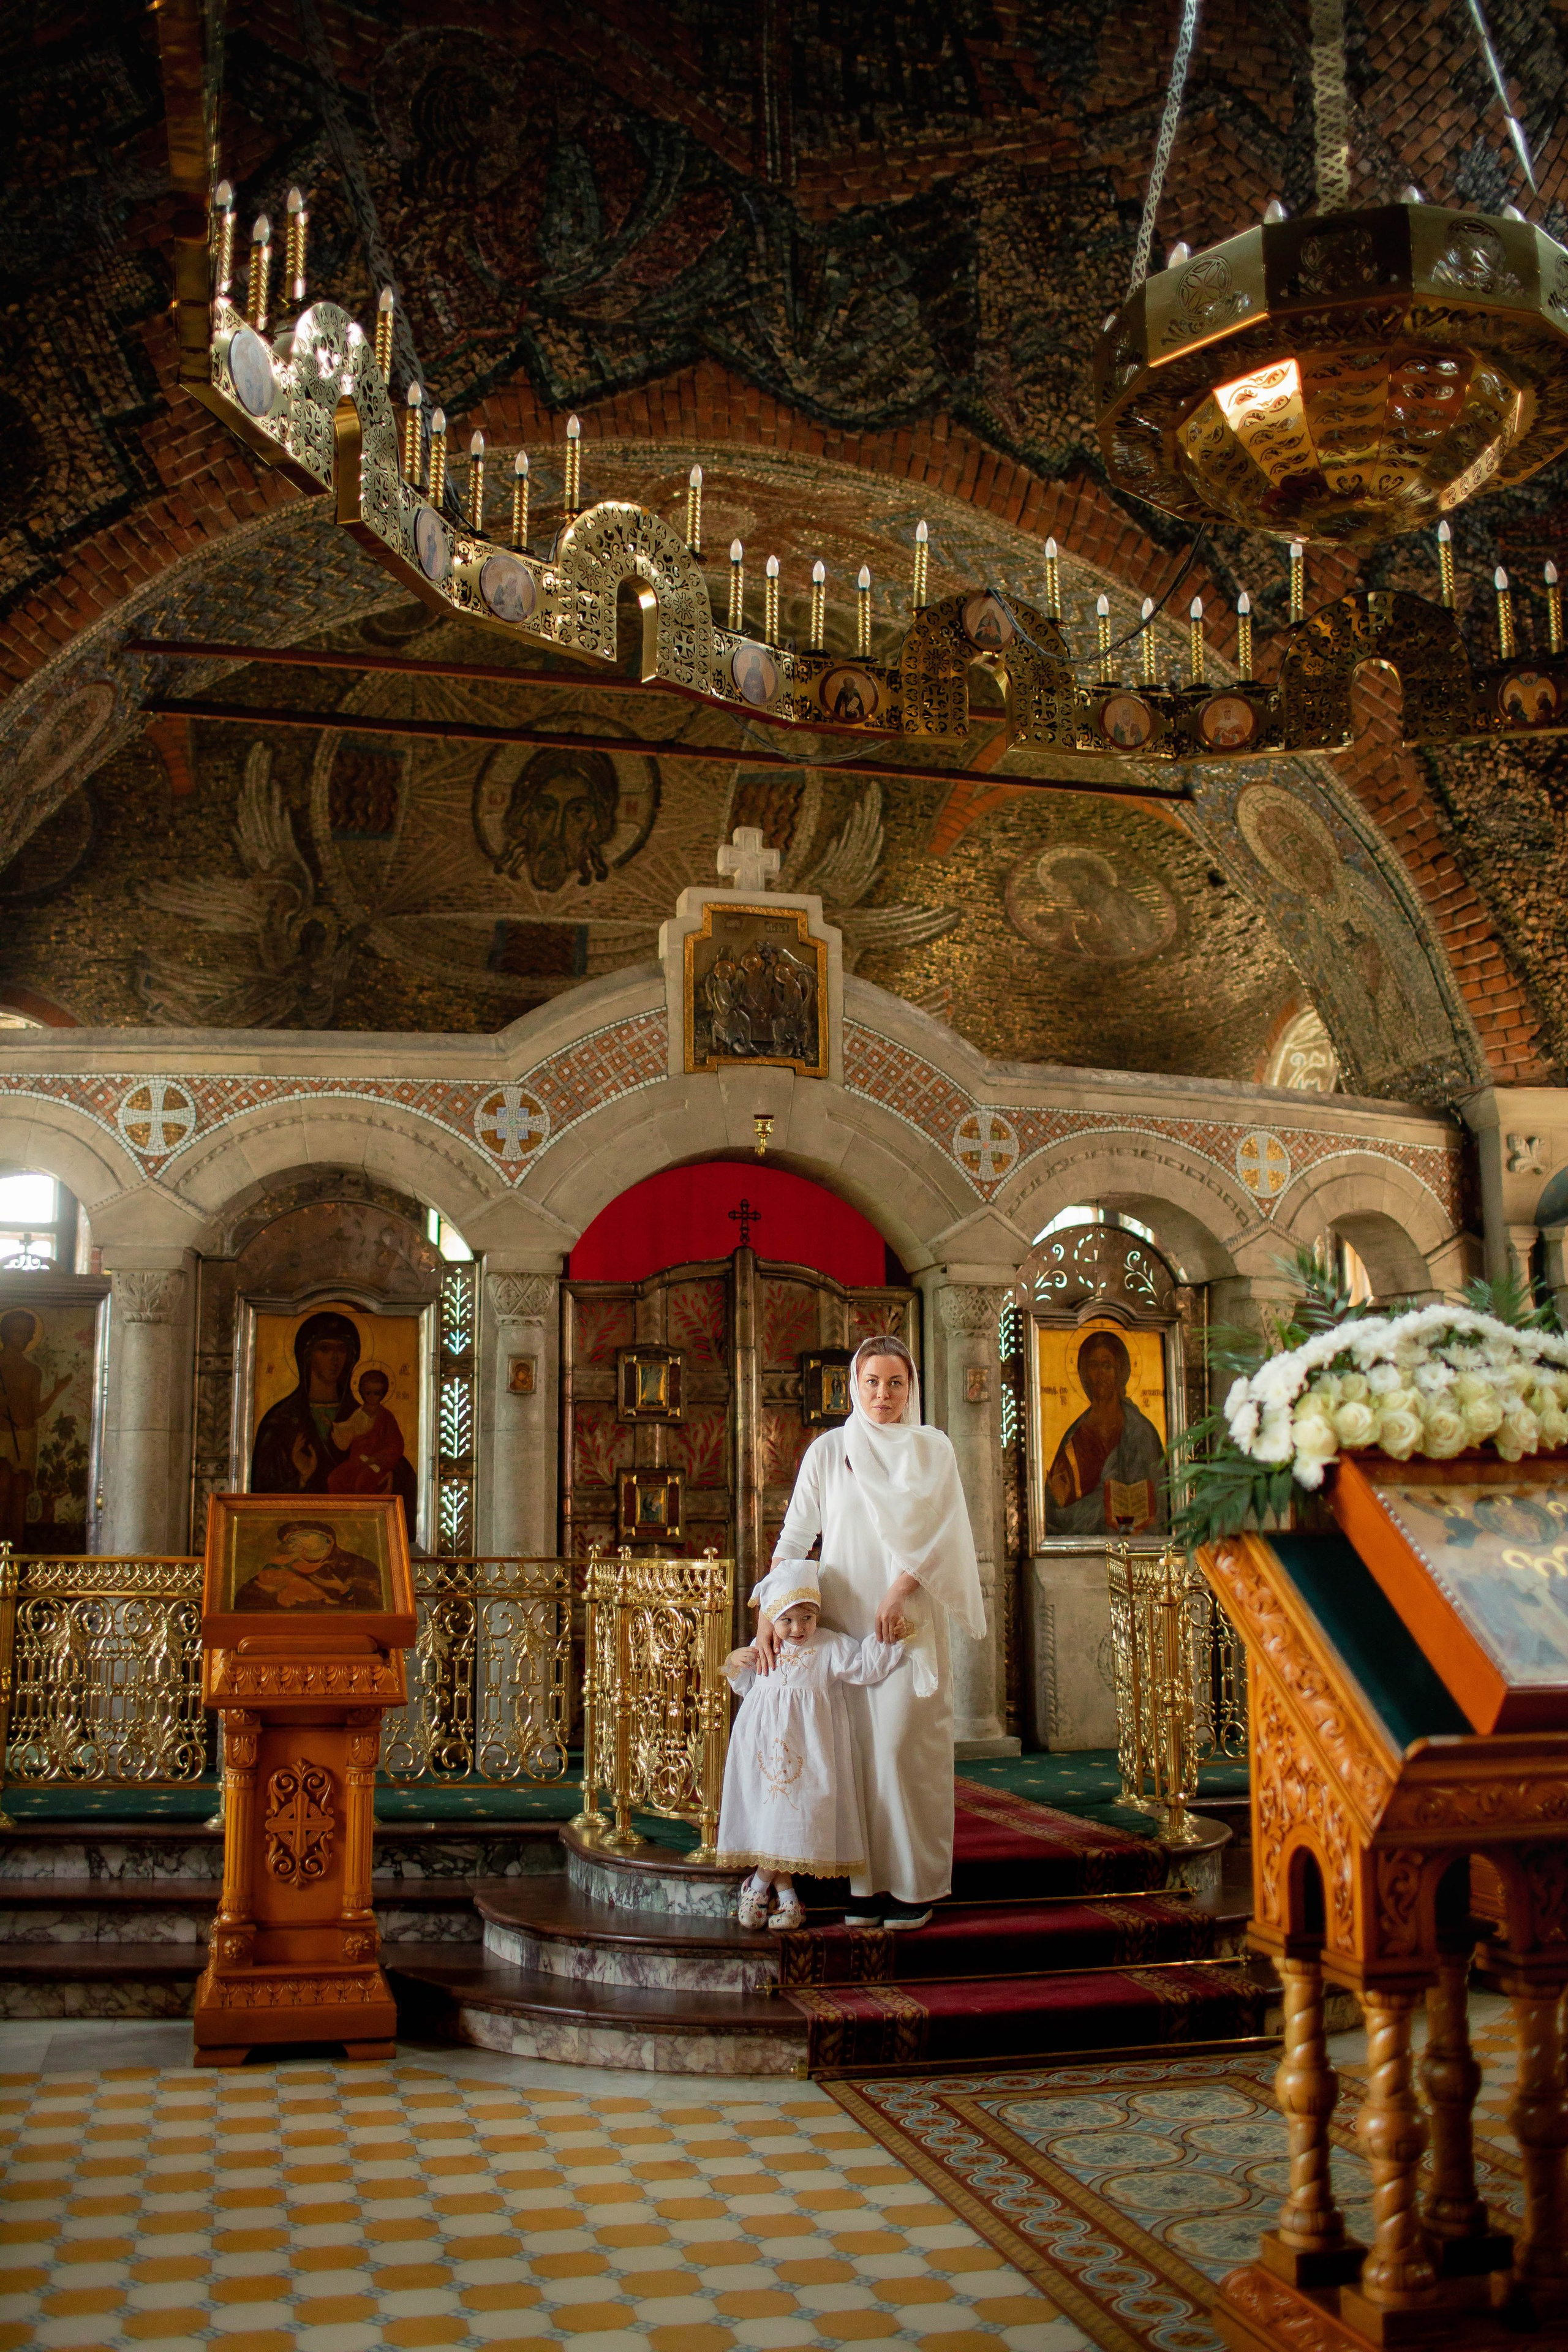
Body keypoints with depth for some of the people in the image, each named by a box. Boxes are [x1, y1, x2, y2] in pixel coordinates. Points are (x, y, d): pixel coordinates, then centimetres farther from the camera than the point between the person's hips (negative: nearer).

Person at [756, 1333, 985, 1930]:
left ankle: (914, 1885, 4)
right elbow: (795, 1536, 5)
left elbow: (943, 1535, 0)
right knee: (856, 1747, 0)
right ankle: (866, 1882, 7)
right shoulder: (829, 1450, 7)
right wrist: (768, 1612, -5)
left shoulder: (934, 1450, 6)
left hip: (910, 1623, -1)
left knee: (906, 1745, -4)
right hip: (844, 1621, 1)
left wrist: (897, 1592, -13)